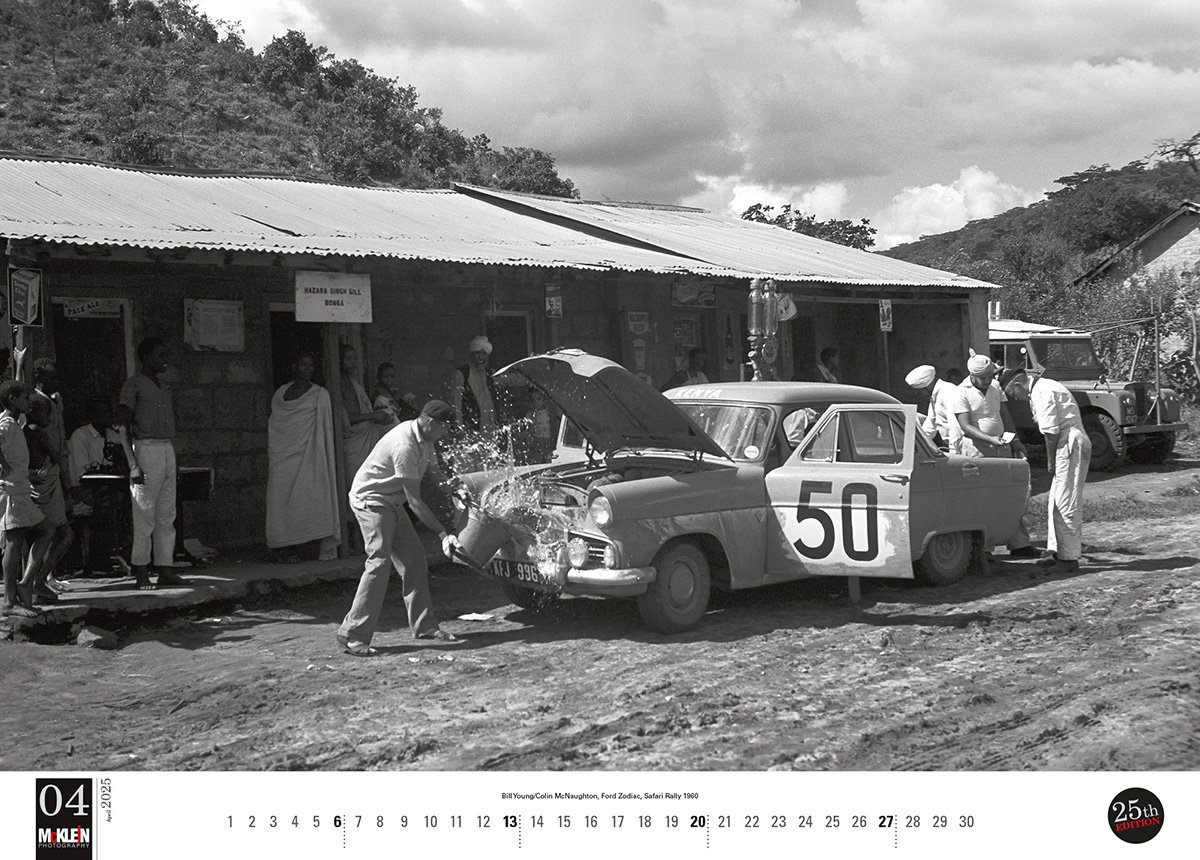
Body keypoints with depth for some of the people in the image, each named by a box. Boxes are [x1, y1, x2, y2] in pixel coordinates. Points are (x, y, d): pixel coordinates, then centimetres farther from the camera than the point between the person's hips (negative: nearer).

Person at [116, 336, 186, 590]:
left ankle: (165, 570, 10)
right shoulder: (133, 384, -5)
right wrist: (133, 466, -16)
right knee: (144, 515, -5)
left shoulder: (164, 387, 18)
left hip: (168, 450, 7)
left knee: (167, 516, 7)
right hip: (146, 450, -7)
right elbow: (123, 427, -10)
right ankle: (141, 572, -1)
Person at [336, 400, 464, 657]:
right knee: (379, 561, -18)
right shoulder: (404, 445, -29)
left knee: (414, 560, 7)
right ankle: (352, 634, -16)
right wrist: (443, 534, -26)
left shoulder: (424, 440, 0)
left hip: (392, 502, 10)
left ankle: (424, 626, 15)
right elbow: (414, 501, -28)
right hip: (370, 499, -10)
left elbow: (434, 469, 21)